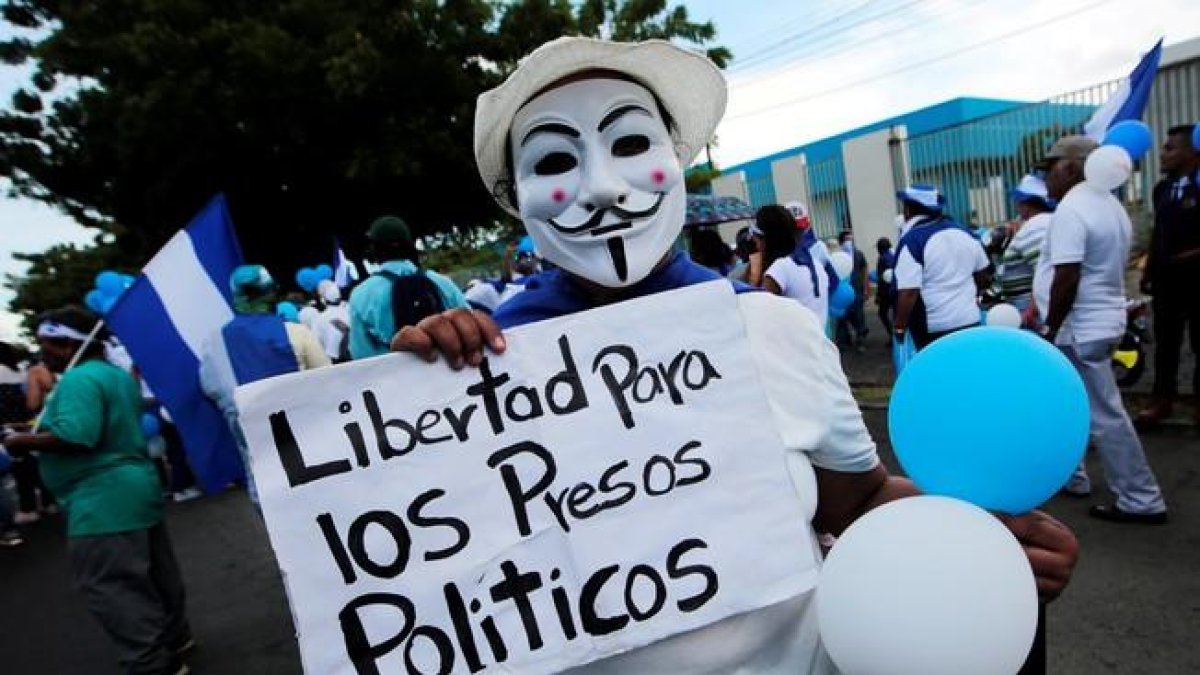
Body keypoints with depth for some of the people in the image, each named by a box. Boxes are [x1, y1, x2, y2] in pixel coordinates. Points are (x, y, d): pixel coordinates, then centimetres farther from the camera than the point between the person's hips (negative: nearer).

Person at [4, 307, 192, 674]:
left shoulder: (79, 379, -18)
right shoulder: (119, 374, 13)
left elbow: (75, 437, -28)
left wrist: (24, 442, -14)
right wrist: (45, 426, 23)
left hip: (103, 498, -10)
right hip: (135, 486, 10)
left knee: (107, 585, -1)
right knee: (153, 573, 19)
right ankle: (174, 637, 32)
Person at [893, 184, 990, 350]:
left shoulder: (912, 240, -16)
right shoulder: (965, 233, 8)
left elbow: (908, 293, -23)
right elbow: (983, 276, 18)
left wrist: (899, 327, -12)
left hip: (933, 327, -7)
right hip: (971, 319, 7)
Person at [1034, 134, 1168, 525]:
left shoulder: (1071, 208, -19)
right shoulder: (1109, 204, 13)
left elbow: (1067, 278, -25)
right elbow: (1105, 270, 18)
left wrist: (1050, 330, -17)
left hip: (1080, 329, -10)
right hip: (1101, 321, 10)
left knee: (1104, 417, 0)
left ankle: (1142, 501, 10)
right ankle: (1069, 476, 32)